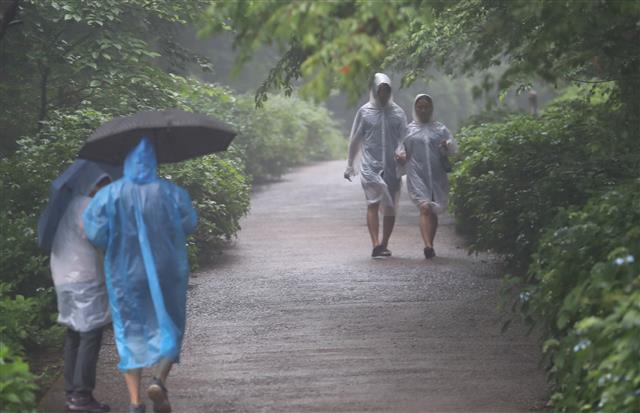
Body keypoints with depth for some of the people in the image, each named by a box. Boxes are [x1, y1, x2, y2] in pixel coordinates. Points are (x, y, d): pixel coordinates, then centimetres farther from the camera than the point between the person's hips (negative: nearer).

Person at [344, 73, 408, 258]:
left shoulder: (398, 112, 9)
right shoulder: (365, 112, 5)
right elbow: (355, 140, 11)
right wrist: (350, 166, 11)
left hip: (392, 167, 2)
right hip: (370, 165, -2)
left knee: (390, 208, 5)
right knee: (373, 202, -17)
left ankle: (383, 245, 16)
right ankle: (376, 244, -26)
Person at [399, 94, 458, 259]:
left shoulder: (440, 129, 13)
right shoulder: (409, 129, 12)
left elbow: (454, 148, 6)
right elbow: (402, 151, 14)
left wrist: (447, 146, -17)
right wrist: (401, 156, -10)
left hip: (437, 176, 2)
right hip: (417, 176, -2)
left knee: (433, 212, 8)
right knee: (425, 208, -18)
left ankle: (430, 246, 22)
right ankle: (428, 247, -28)